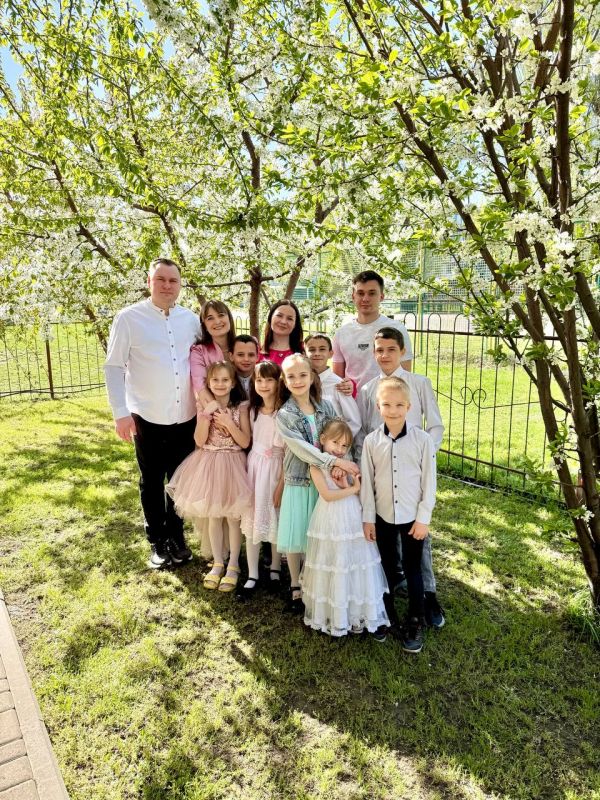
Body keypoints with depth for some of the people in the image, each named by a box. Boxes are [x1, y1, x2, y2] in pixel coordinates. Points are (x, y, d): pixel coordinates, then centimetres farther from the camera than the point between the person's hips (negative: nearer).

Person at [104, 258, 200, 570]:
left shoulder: (191, 320, 3)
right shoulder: (128, 318, -7)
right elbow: (113, 366, -7)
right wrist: (120, 412, -13)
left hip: (186, 417, 3)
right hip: (148, 418, -3)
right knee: (152, 483, 12)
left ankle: (176, 536, 35)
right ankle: (157, 542, 30)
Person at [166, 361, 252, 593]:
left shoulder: (241, 407, -5)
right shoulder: (204, 408, 0)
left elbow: (245, 442, -10)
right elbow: (199, 441, -9)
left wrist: (228, 422, -20)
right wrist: (207, 416, -19)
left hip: (232, 465, -2)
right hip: (209, 465, 2)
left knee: (233, 517, 4)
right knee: (213, 517, 11)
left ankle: (233, 565, 20)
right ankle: (217, 563, 26)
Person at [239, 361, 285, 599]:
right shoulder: (253, 410, 5)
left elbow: (288, 451, -13)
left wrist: (281, 484, -13)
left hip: (276, 468, -4)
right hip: (254, 465, 5)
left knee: (275, 519, 8)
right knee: (251, 519, 6)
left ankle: (275, 569, 30)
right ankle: (252, 576, 18)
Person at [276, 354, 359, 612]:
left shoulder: (326, 406, 2)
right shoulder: (284, 415, -8)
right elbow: (302, 450, -17)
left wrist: (340, 466, -17)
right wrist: (337, 462, -23)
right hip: (299, 482, -2)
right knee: (295, 538, 7)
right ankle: (296, 588, 26)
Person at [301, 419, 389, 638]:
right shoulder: (317, 466, -6)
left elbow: (357, 491, -1)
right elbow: (327, 495, -16)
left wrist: (343, 474, -11)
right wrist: (353, 489, -14)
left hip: (353, 520, 3)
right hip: (331, 521, -3)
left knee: (357, 567, 8)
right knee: (333, 568, 8)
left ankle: (366, 615, 19)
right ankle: (333, 616, 24)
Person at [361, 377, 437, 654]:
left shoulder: (422, 439, -12)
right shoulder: (372, 441, -7)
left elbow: (429, 481, -7)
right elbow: (366, 481, -1)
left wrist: (423, 518, -7)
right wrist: (368, 518, 1)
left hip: (412, 517, -2)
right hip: (383, 516, 2)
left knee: (412, 569, 9)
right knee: (386, 567, 17)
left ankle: (415, 623, 26)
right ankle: (387, 616, 36)